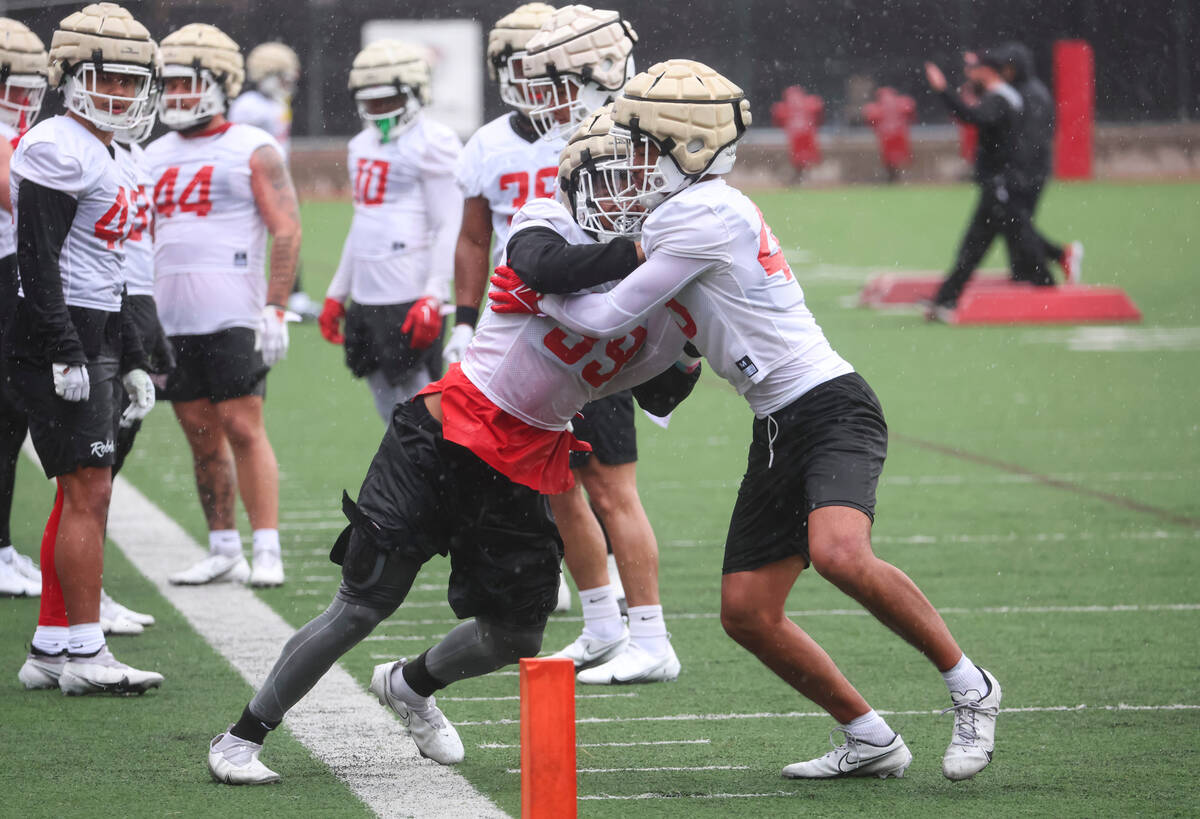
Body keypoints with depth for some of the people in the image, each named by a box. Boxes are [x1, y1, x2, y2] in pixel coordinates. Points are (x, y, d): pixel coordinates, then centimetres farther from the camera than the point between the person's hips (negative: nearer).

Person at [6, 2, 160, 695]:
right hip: (59, 338, -10)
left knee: (83, 494, 9)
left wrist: (132, 362, 24)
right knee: (88, 491, -10)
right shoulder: (59, 148, -12)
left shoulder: (107, 158, 19)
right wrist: (65, 352, -23)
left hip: (93, 338, 10)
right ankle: (84, 651, -8)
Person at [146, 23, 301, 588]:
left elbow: (286, 231, -6)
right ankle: (223, 551, 13)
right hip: (171, 323, 6)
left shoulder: (252, 151, -3)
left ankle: (267, 552, -8)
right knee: (201, 435, 7)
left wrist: (275, 309, -14)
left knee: (243, 428, -10)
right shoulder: (157, 156, 15)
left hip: (233, 318, -6)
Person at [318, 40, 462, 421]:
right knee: (389, 411, 10)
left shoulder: (431, 143, -8)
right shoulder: (363, 145, 18)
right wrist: (337, 293, 25)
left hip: (409, 300, -8)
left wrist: (433, 297, -21)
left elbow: (449, 228, -13)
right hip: (366, 299, 8)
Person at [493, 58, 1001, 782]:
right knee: (747, 611, 3)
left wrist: (534, 289, 3)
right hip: (779, 427, 10)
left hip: (829, 406, -10)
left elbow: (609, 319, -13)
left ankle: (969, 687, -17)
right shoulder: (690, 213, 14)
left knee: (838, 552, -33)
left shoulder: (705, 215, -16)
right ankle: (871, 740, 13)